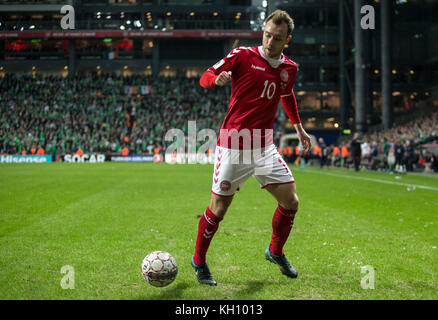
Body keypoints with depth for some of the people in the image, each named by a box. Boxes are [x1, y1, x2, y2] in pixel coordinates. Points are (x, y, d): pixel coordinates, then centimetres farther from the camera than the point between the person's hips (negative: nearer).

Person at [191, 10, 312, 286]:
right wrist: (217, 78, -28)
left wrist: (299, 128, 32)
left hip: (264, 147, 5)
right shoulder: (242, 55, -7)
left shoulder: (289, 68, 9)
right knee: (219, 208, -3)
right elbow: (204, 78, -5)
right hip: (233, 145, -5)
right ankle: (199, 261, 20)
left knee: (291, 201, 0)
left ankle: (276, 251, 27)